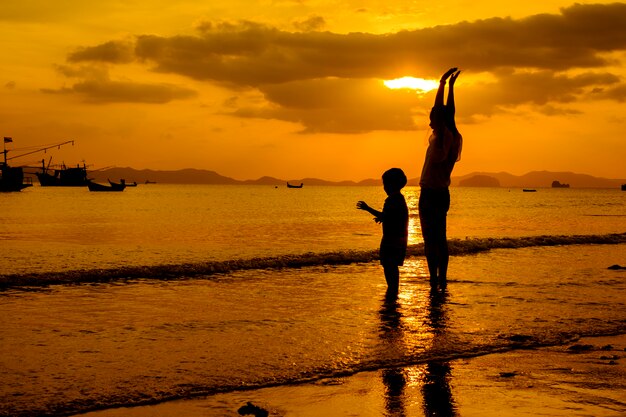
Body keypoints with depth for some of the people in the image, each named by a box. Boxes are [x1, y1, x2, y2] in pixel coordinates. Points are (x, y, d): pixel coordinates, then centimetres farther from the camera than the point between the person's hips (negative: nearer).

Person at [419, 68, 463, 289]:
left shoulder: (441, 137, -12)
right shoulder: (452, 138, 9)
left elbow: (441, 112, -22)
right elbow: (449, 113, 17)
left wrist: (442, 83, -17)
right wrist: (450, 85, 21)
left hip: (430, 194, -9)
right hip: (442, 194, 9)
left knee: (430, 240, -8)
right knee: (440, 239, 12)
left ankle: (434, 279, -10)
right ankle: (442, 278, 15)